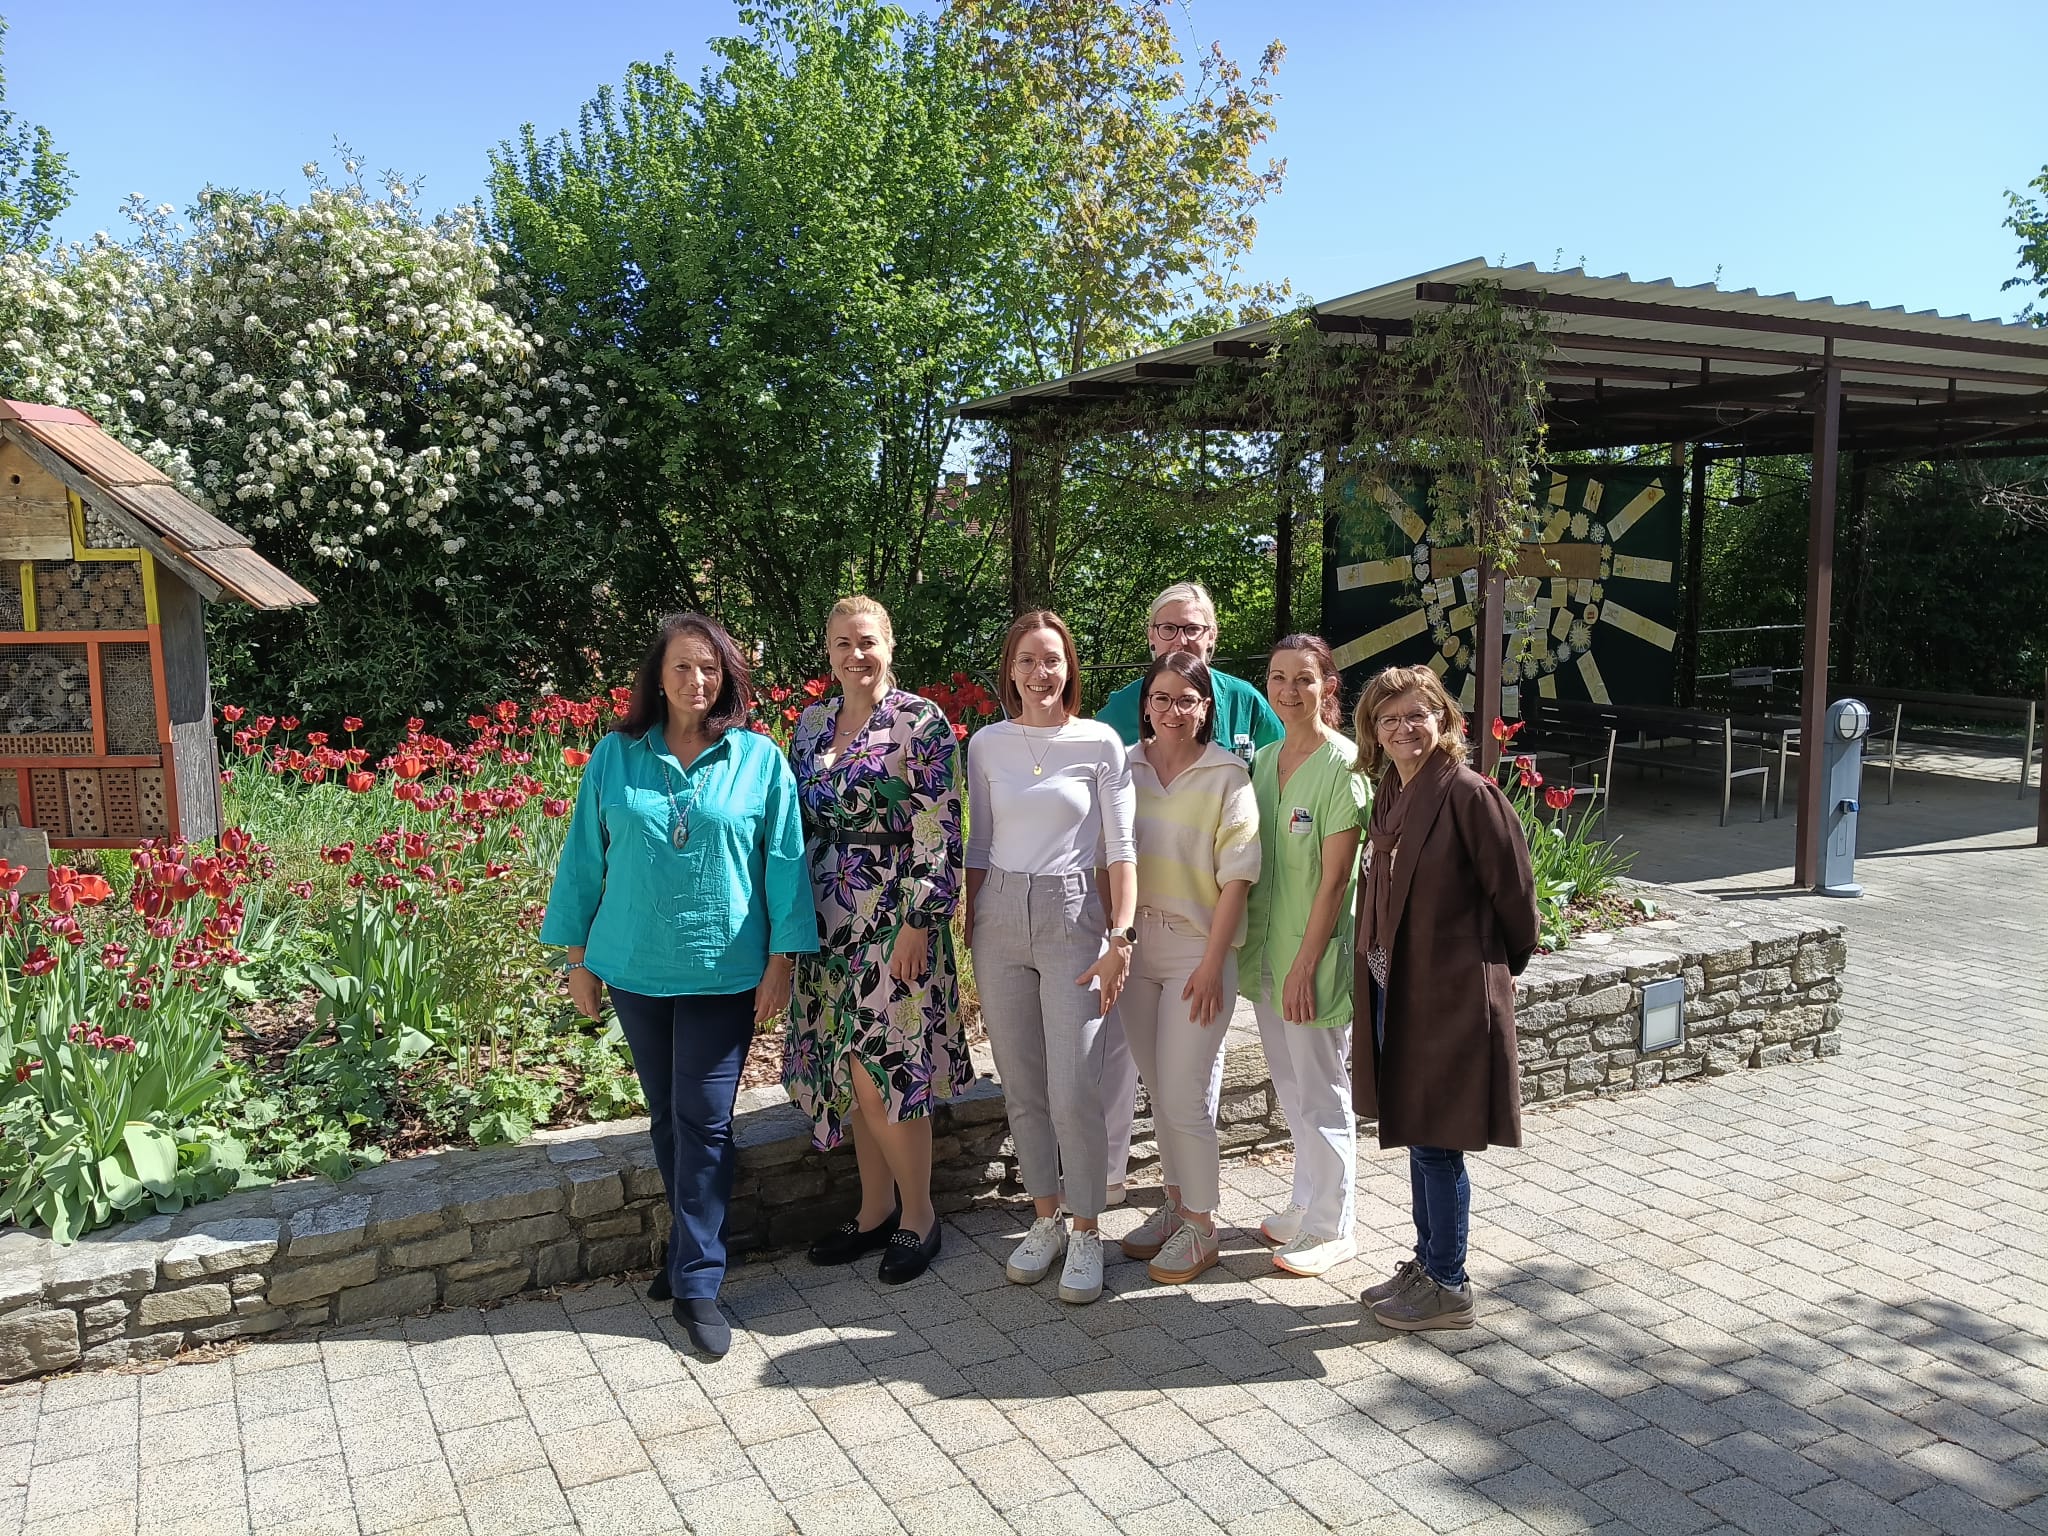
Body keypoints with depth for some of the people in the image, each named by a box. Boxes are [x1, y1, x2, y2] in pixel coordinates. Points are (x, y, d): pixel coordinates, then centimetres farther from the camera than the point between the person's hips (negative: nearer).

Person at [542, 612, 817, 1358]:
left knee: (704, 1122, -1)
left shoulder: (760, 760, -4)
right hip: (635, 968, 3)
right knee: (665, 1117, 14)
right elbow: (585, 858, 7)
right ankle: (692, 1245, 32)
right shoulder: (615, 757, 1)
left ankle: (697, 1283, 8)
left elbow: (783, 862, -2)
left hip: (723, 974, -2)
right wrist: (578, 957, 7)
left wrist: (781, 959, -5)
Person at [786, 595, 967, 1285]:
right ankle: (876, 1209, 27)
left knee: (881, 1072, -4)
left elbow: (939, 834, -13)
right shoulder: (811, 723, 10)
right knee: (849, 1073, 12)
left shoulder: (920, 722, -9)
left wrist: (918, 924, -16)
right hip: (828, 924, 6)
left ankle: (918, 1216, 15)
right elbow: (796, 824, 15)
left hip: (894, 925, -6)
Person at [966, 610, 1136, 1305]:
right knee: (1021, 1086, 10)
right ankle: (1046, 1220, 26)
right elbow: (978, 847, 11)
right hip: (1000, 919, 3)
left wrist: (1121, 937, -9)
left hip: (1073, 918, -3)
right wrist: (970, 933, 9)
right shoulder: (987, 744, 6)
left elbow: (1121, 849, -3)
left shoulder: (1100, 742, -2)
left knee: (1074, 1091, -6)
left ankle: (1086, 1233, 12)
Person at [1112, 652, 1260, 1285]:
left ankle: (1202, 1228, 13)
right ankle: (1176, 1202, 32)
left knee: (1183, 1095, -4)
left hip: (1197, 953, -4)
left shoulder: (1227, 776, -7)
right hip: (1135, 948, 4)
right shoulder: (1124, 768, 3)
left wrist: (1212, 962, -13)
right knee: (1158, 1089, 15)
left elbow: (1236, 877, -9)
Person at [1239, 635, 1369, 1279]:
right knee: (1291, 1088, 17)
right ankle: (1307, 1205, 32)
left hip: (1314, 951, -7)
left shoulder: (1342, 764, -14)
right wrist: (1258, 950, 10)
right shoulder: (1265, 759, 8)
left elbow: (1336, 877, -17)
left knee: (1320, 1092, 4)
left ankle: (1331, 1228, 17)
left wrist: (1305, 964, -18)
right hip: (1266, 949, 7)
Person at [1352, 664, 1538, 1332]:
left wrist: (1500, 969, 3)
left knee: (1437, 1143, 2)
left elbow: (1513, 893, -10)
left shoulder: (1469, 793, -15)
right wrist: (1377, 974, 14)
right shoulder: (1389, 796, 8)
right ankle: (1427, 1264, 32)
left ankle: (1448, 1288, 17)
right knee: (1416, 1136, 18)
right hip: (1395, 991, 8)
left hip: (1451, 995, -8)